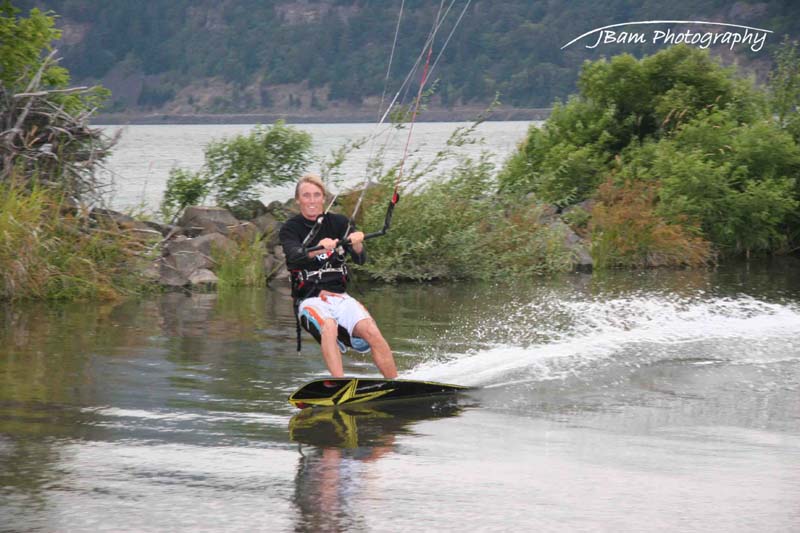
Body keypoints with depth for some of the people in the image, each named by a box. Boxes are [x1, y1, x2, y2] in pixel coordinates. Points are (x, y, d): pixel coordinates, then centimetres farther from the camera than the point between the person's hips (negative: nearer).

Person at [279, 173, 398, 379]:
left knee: (372, 332, -22)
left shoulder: (338, 223, 8)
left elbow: (360, 259, -5)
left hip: (340, 297, 3)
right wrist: (317, 250, -40)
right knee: (328, 327, -35)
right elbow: (294, 257, -19)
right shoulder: (290, 229, 2)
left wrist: (356, 245, -29)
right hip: (310, 299, -3)